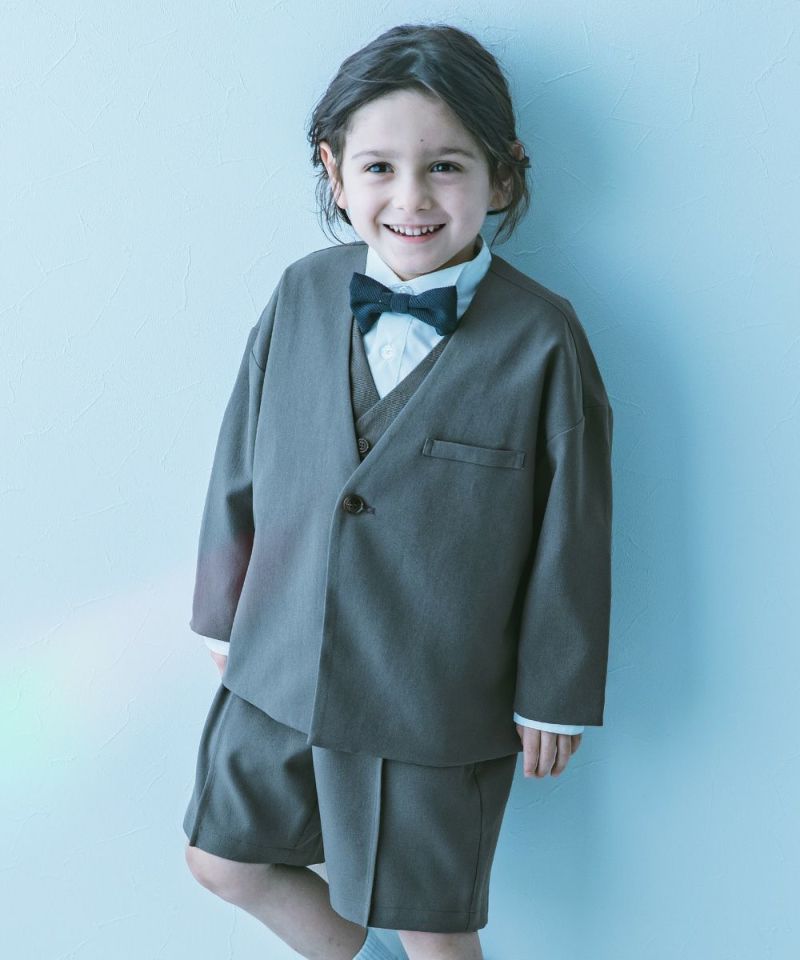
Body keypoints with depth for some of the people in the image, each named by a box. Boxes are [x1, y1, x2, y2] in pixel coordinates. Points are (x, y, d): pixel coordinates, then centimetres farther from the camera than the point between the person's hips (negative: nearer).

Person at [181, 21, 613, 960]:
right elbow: (239, 466, 4)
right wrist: (223, 612, 11)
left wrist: (556, 699, -4)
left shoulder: (542, 342, -18)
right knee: (221, 859, 21)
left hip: (440, 707, -4)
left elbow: (570, 535, -10)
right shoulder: (301, 295, -7)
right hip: (279, 673, 5)